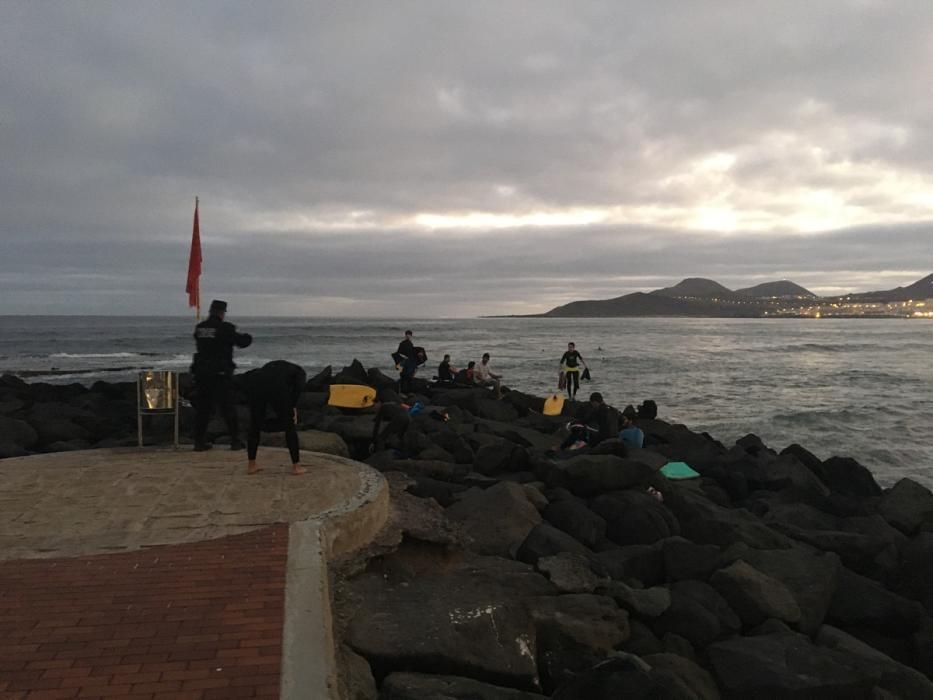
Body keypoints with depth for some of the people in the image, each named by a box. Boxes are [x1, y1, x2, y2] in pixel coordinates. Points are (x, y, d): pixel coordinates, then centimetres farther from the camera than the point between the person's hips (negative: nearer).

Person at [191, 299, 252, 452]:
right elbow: (242, 342, -4)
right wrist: (247, 337, 19)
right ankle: (235, 441, 7)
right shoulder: (225, 328, -10)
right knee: (228, 408, 3)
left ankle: (199, 442, 11)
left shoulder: (199, 328, 5)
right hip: (221, 374, -4)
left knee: (202, 407, 10)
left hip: (201, 372, 5)